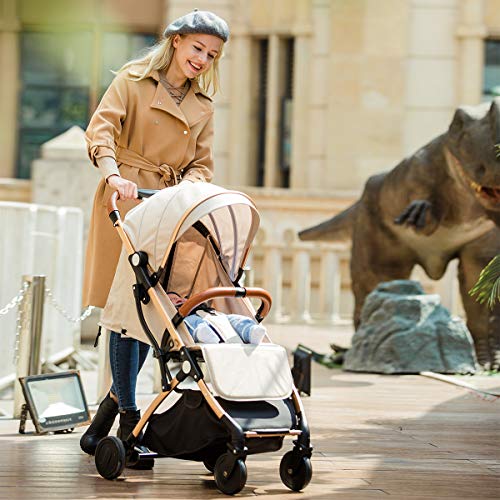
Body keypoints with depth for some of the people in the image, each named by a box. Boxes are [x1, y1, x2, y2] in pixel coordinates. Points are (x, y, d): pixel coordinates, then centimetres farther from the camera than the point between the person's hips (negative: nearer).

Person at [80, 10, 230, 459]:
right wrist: (112, 172, -30)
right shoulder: (133, 80, 2)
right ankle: (129, 416, -3)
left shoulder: (203, 106, 16)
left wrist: (189, 188, -10)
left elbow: (202, 164, 14)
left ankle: (116, 400, 18)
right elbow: (102, 126, -11)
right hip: (125, 202, -4)